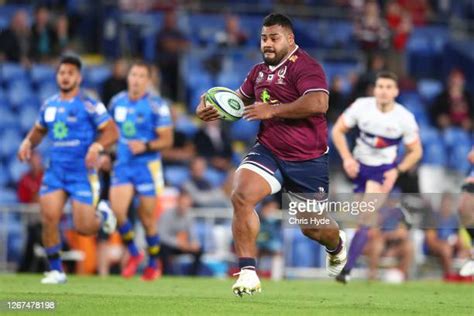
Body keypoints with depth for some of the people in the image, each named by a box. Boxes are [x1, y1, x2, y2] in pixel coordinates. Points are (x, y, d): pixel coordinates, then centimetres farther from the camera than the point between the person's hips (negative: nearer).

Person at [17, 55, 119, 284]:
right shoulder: (49, 106, 10)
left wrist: (97, 146, -28)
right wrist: (28, 142, 5)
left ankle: (103, 214, 31)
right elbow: (39, 130, 26)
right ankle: (56, 271, 2)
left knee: (83, 228, -5)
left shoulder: (89, 105, -8)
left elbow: (112, 132, -10)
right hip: (55, 171, 4)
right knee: (49, 219, -10)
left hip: (82, 173, -4)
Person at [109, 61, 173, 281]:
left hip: (147, 166, -3)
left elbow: (167, 140, -8)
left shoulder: (156, 106, -9)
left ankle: (153, 264, 26)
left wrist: (146, 146, -23)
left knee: (147, 219, 4)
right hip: (122, 165, 4)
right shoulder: (117, 102, 6)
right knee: (117, 210, -17)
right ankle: (134, 254, 7)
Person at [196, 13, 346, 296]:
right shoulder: (259, 71, 10)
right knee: (241, 196, -24)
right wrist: (211, 108, 8)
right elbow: (241, 99, 29)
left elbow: (319, 103, -30)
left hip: (308, 160, -5)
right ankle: (248, 274, -20)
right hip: (268, 152, 5)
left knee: (313, 228, 8)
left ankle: (337, 244, 48)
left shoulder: (305, 66, -14)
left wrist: (272, 110, -26)